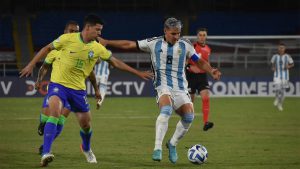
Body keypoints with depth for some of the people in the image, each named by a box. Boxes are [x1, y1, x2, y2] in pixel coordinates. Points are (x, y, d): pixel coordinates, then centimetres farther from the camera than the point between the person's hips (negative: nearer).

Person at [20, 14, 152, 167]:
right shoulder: (68, 39, -12)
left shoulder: (98, 48, -3)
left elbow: (116, 62, 6)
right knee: (54, 112, -29)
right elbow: (47, 48, 0)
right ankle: (45, 154, -33)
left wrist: (138, 73, 6)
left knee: (86, 124, 10)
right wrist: (31, 65, -2)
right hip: (59, 84, -4)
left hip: (78, 89, 4)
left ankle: (86, 149, 45)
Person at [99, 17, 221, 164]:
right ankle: (157, 149, -34)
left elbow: (199, 62, 13)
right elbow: (129, 45, 7)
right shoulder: (154, 43, 1)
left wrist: (211, 71, -6)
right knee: (166, 110, -32)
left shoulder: (185, 45, 6)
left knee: (188, 117, -13)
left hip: (181, 88, 3)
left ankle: (172, 144, 14)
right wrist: (107, 42, 6)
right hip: (163, 85, -3)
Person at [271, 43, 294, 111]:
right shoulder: (275, 56, 1)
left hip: (285, 75, 0)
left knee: (282, 90, 6)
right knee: (277, 88, -18)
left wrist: (288, 66, -14)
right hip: (277, 75, 0)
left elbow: (292, 64, 6)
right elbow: (273, 63, 17)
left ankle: (280, 104, 24)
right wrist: (273, 68, -3)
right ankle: (277, 98, 14)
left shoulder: (287, 56, -4)